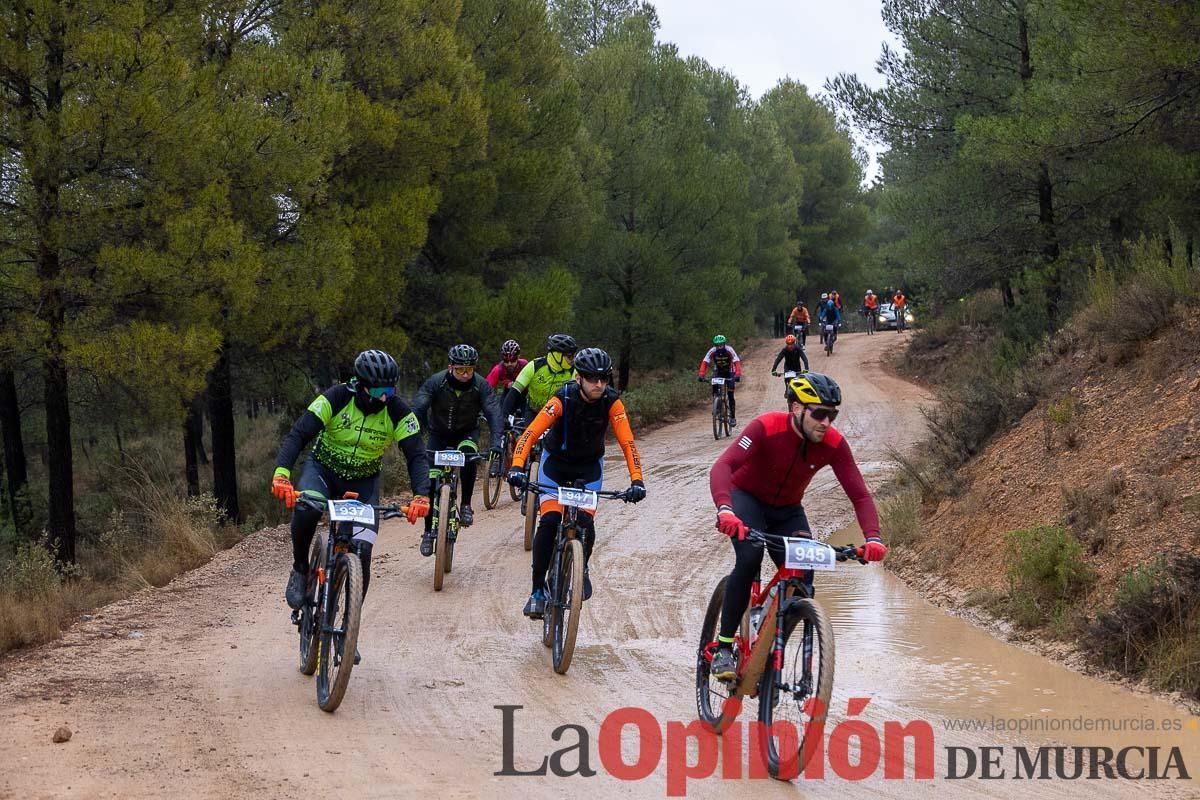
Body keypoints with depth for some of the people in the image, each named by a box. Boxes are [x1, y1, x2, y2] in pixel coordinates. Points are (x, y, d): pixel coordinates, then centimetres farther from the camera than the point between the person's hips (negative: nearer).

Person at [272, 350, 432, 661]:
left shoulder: (398, 412, -19)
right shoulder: (336, 399, -24)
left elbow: (416, 455, -19)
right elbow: (297, 434, -29)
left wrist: (421, 495, -37)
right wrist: (281, 473, -45)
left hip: (364, 482, 2)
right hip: (324, 468, -2)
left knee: (362, 555, -9)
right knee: (306, 508, -37)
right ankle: (300, 569, -9)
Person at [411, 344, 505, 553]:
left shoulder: (481, 385, -21)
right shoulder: (436, 382, -24)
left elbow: (494, 413, -27)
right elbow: (417, 409, -29)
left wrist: (497, 443, -42)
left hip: (467, 433, 0)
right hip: (438, 434, 0)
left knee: (468, 454, -34)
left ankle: (465, 505, -16)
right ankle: (429, 532, 4)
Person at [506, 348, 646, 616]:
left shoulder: (612, 402, -22)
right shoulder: (562, 399, -28)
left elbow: (627, 442, -23)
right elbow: (530, 434, -32)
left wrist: (636, 480, -36)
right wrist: (517, 467, -47)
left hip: (589, 466, 2)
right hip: (556, 461, -1)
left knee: (585, 524, -15)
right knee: (549, 522, -18)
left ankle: (581, 568, 19)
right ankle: (538, 591, -8)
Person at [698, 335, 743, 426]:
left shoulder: (729, 350, -25)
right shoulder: (712, 351, -20)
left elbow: (737, 362, -33)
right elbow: (704, 362, -25)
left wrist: (738, 375, -49)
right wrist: (701, 375, -40)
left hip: (729, 372, -2)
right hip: (718, 372, 2)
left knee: (730, 395, -11)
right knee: (714, 388, -24)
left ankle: (733, 417, -1)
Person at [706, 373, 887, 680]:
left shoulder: (833, 444, -21)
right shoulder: (766, 427, -31)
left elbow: (859, 495, -22)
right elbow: (722, 467, -42)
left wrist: (873, 538, -40)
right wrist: (725, 510, -61)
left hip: (787, 511, 4)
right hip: (747, 498, -4)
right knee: (749, 557, -31)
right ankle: (723, 648, -20)